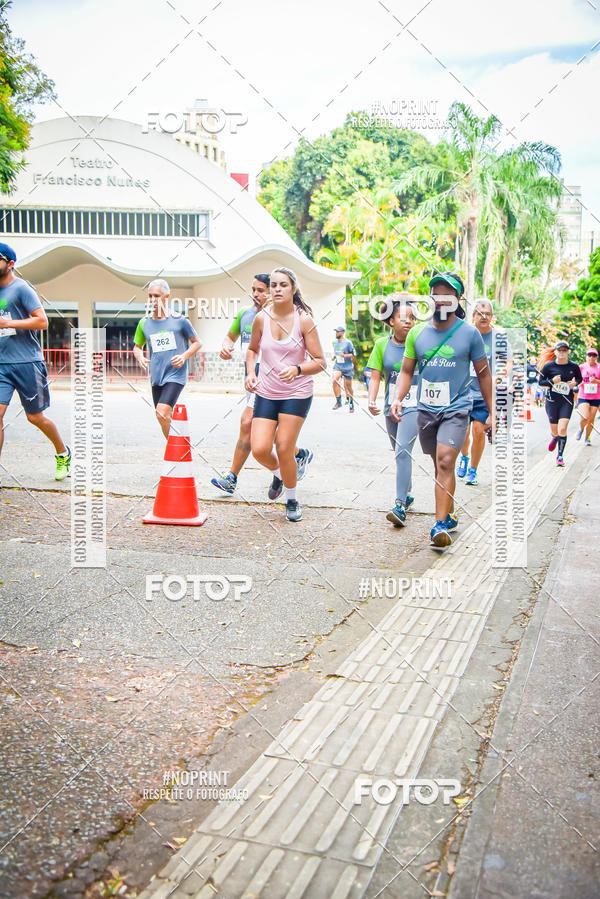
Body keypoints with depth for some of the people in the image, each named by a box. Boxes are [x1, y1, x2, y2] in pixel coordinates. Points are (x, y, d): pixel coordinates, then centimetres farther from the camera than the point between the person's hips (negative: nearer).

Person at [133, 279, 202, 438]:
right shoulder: (144, 323, 8)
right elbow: (137, 346, 21)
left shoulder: (179, 320, -2)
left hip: (176, 375, -4)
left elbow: (196, 343, 8)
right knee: (165, 418, 8)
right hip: (156, 377, 5)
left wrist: (184, 356, -11)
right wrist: (139, 357, -2)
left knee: (162, 413, -20)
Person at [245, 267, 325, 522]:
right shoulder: (261, 318, -1)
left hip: (297, 393, -3)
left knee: (284, 449, -4)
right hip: (266, 393, 3)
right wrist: (251, 373, -1)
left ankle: (291, 499, 22)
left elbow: (320, 362, -8)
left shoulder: (304, 320, -8)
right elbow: (252, 349, 17)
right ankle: (277, 473, 30)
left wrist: (297, 369, -26)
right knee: (259, 449, -8)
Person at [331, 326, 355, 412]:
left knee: (347, 386, 4)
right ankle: (338, 402, -13)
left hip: (347, 367, -4)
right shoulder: (335, 342, 10)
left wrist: (344, 355, -21)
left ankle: (351, 403, 24)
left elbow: (353, 355, -7)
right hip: (337, 366, 4)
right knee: (335, 380, -21)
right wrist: (333, 356, 5)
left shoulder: (348, 343, -7)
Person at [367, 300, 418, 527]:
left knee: (403, 451, -18)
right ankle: (407, 494, 36)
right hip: (391, 406, 4)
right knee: (400, 453, 16)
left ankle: (400, 505, -20)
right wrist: (372, 399, -12)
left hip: (413, 406, -4)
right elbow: (375, 376, 3)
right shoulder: (382, 344, 1)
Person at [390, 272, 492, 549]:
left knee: (445, 462, -18)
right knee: (439, 464, 13)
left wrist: (492, 412, 7)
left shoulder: (470, 333, -2)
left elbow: (483, 374, 6)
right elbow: (406, 371, 11)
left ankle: (440, 525, -16)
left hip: (456, 409, -4)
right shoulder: (417, 333, 5)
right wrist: (398, 399, -6)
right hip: (426, 409, 4)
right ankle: (449, 515, 29)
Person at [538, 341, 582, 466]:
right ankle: (554, 438, 48)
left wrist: (575, 383, -4)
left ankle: (560, 456, 1)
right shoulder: (549, 366, -4)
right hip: (552, 401, 0)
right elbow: (541, 382, 1)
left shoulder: (574, 366, 0)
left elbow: (579, 378, 18)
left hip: (567, 401, 0)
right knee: (554, 431, 9)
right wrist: (552, 381, -17)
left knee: (562, 429, -13)